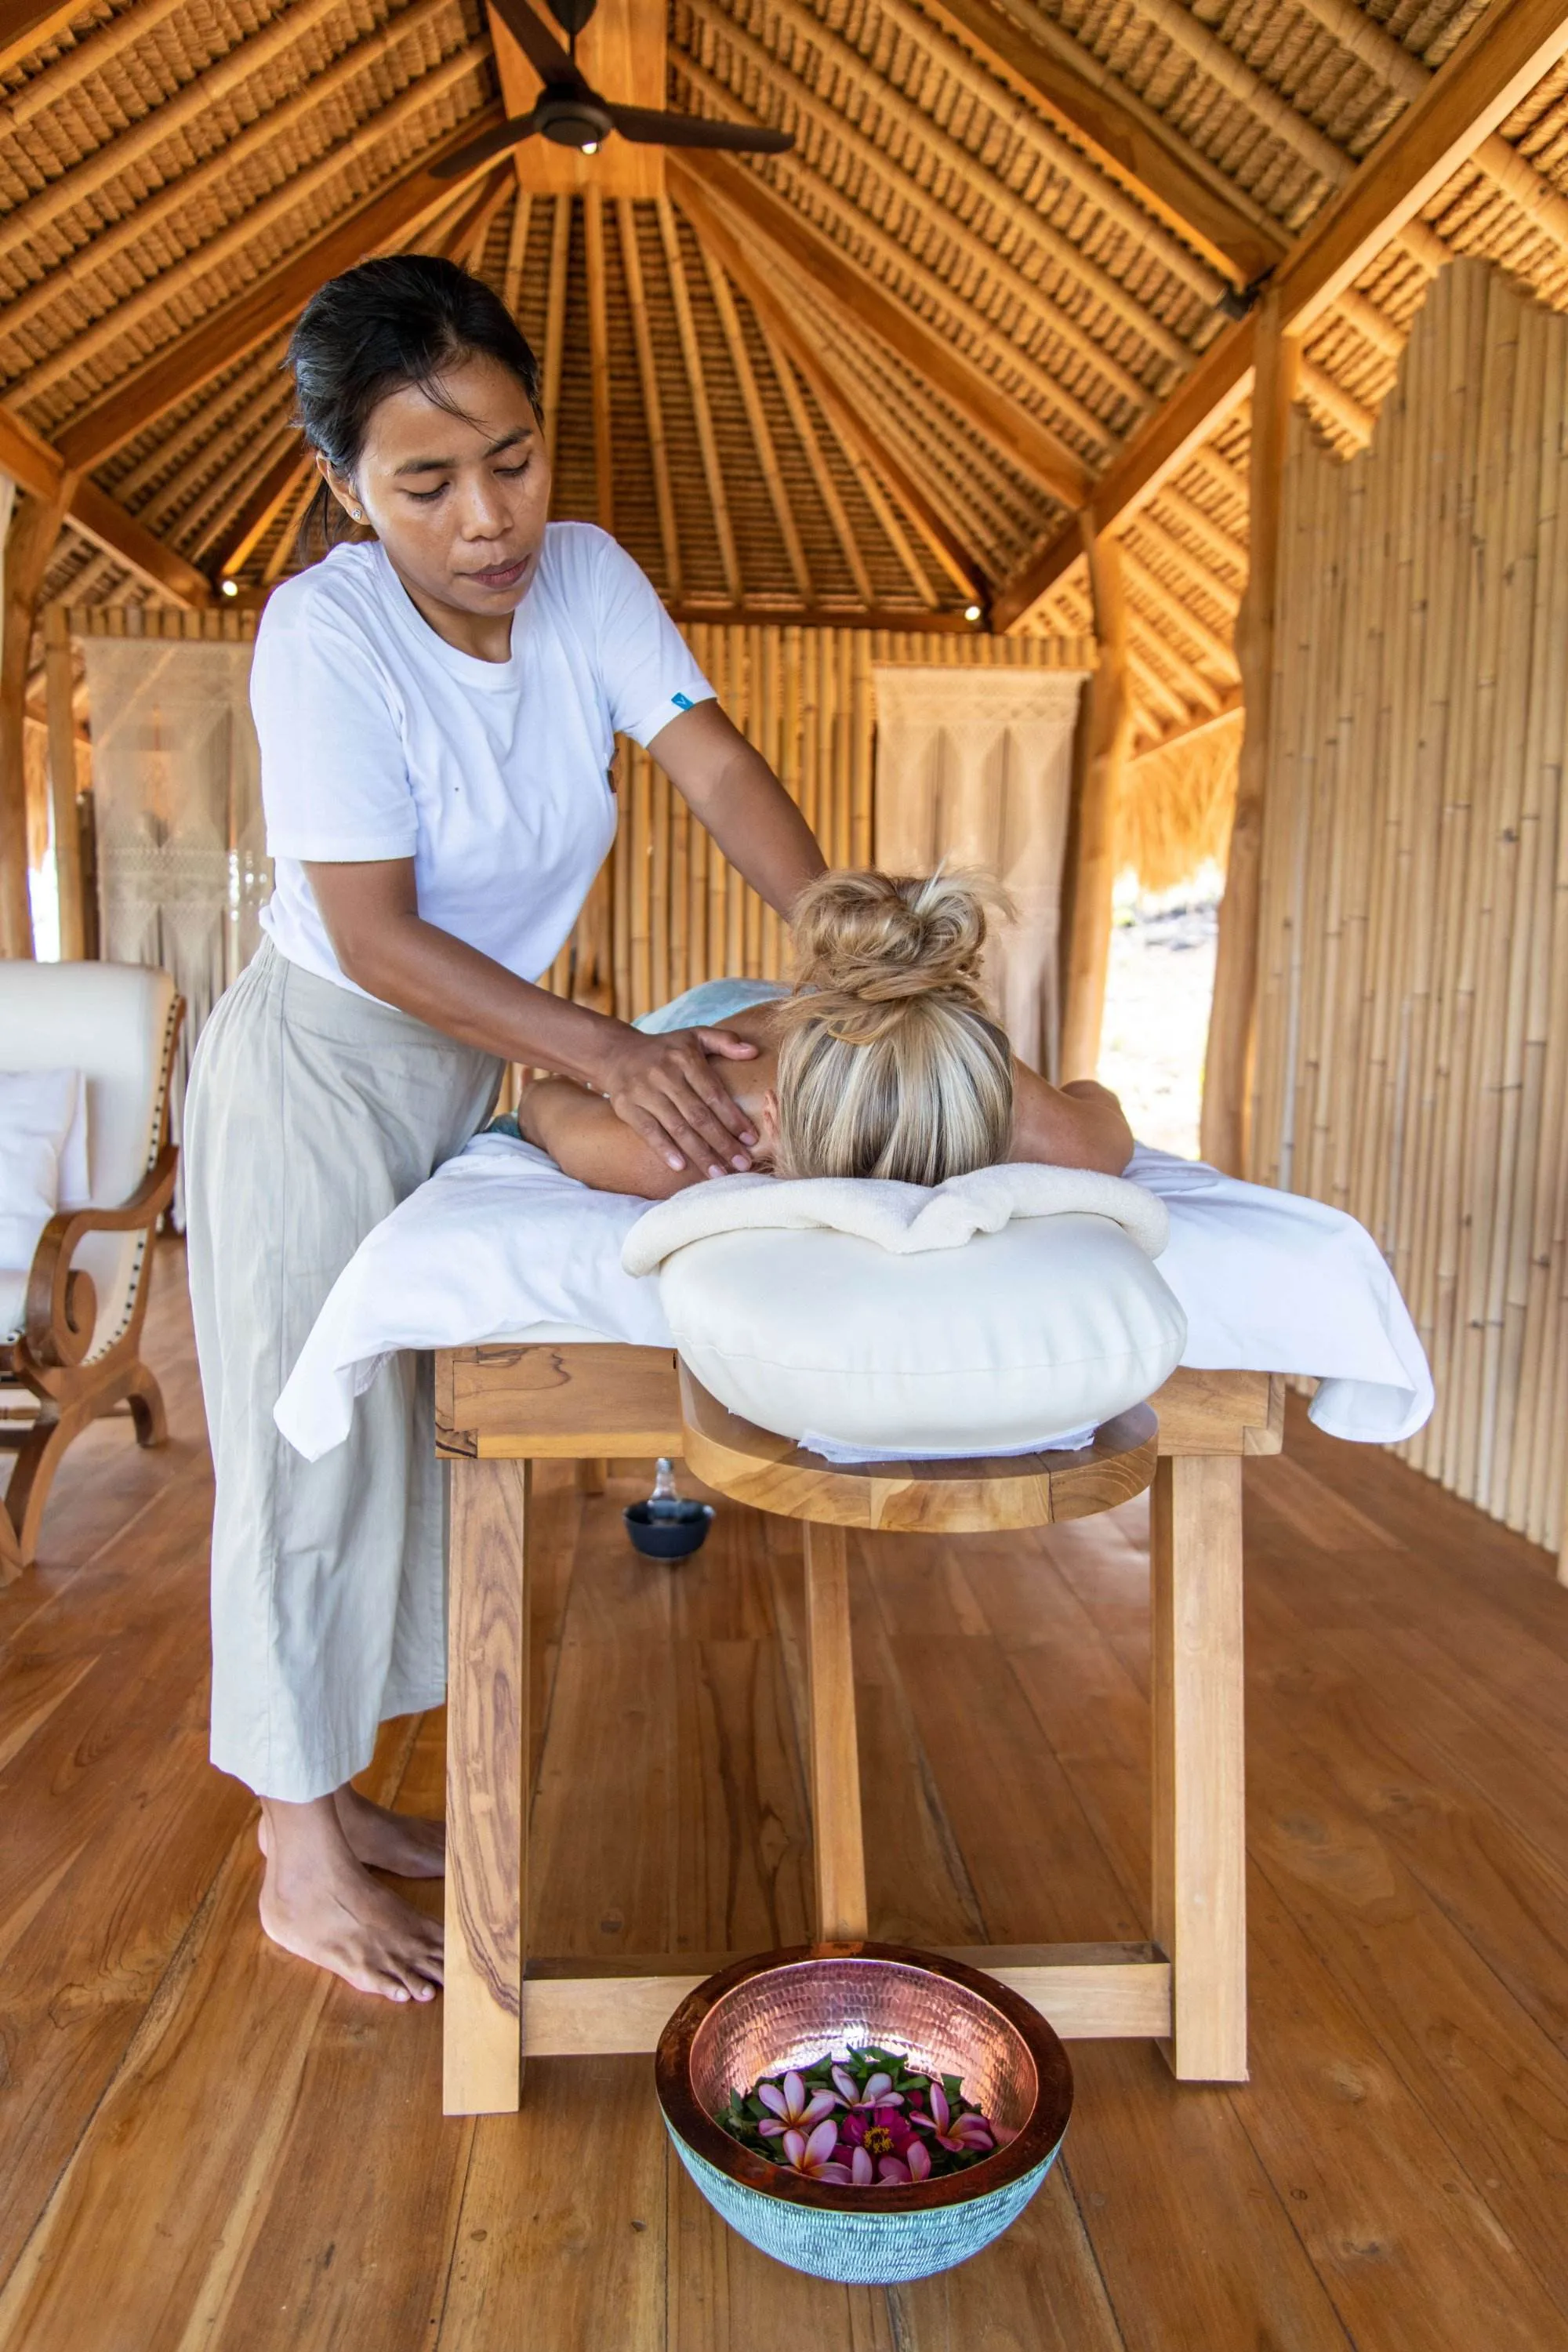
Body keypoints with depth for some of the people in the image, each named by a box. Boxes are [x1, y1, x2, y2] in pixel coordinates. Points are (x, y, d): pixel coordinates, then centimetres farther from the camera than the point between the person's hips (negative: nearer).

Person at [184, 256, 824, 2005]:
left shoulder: (584, 575, -6)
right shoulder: (325, 633, -23)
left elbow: (714, 764, -14)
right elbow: (376, 939, -26)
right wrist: (616, 1058, -33)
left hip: (464, 1068, 7)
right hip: (314, 1072, -6)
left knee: (404, 1432, 13)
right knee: (309, 1449, 0)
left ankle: (337, 1795, 32)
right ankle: (299, 1859, 17)